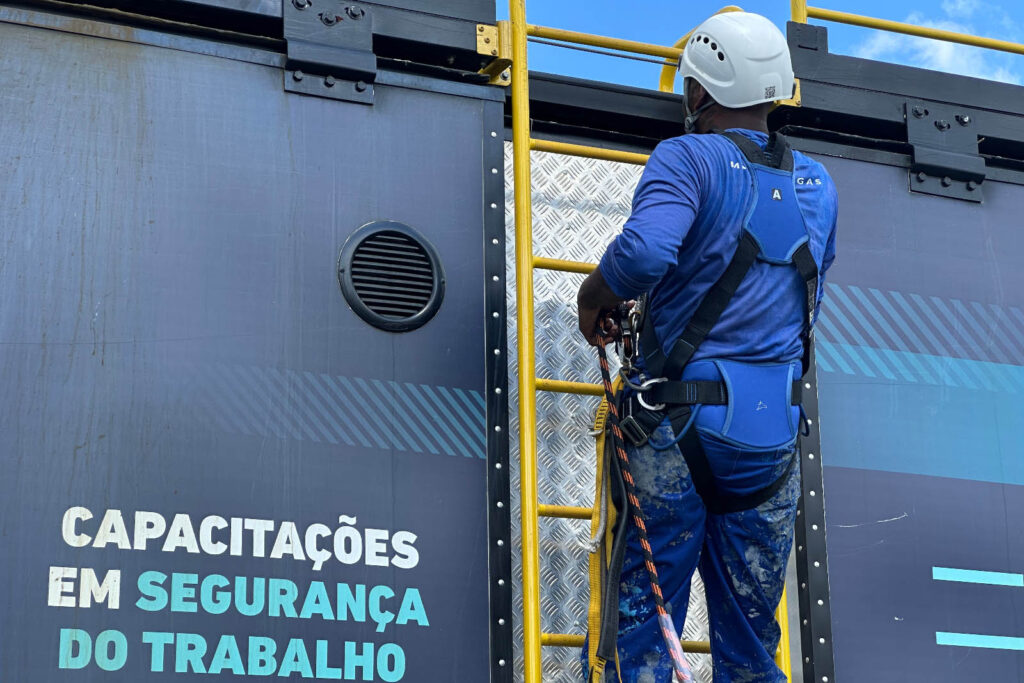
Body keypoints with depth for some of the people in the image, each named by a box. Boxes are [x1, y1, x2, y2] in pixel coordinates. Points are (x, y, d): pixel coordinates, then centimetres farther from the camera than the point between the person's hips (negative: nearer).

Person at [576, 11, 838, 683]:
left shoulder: (689, 159, -8)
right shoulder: (818, 184, 12)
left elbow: (644, 251, -27)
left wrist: (596, 294, -7)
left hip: (682, 421, -5)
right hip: (775, 431, 5)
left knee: (644, 621, 4)